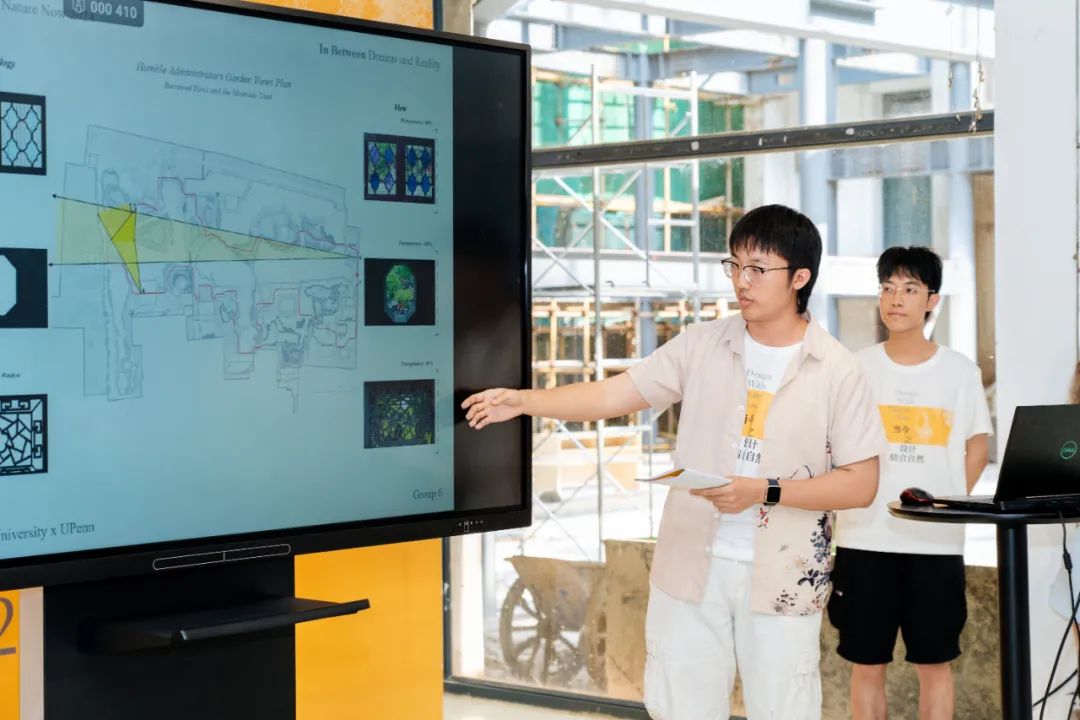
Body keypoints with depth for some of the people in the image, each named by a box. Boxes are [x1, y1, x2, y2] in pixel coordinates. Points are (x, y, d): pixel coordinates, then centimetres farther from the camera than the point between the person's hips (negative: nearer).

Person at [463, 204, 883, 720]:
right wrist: (522, 400, -17)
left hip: (781, 576, -2)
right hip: (692, 564, 2)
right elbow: (614, 395, -2)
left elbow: (861, 485, -6)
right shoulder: (701, 344, 1)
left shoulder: (838, 371, -6)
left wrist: (766, 492, -19)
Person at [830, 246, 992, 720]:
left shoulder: (960, 371, 2)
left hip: (936, 542, 0)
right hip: (864, 538, 0)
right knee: (867, 664, 6)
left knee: (934, 663, 8)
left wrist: (952, 503, 0)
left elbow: (977, 445, 11)